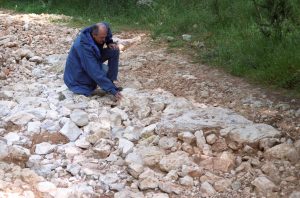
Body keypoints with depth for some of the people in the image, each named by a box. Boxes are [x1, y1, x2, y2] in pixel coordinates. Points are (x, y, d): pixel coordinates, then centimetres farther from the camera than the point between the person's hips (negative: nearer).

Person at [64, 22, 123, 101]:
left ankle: (110, 82, -8)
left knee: (114, 50, -12)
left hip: (93, 59, 6)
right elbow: (96, 72, -37)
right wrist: (112, 90, -36)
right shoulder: (84, 46, -37)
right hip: (79, 70, -6)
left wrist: (110, 43, -12)